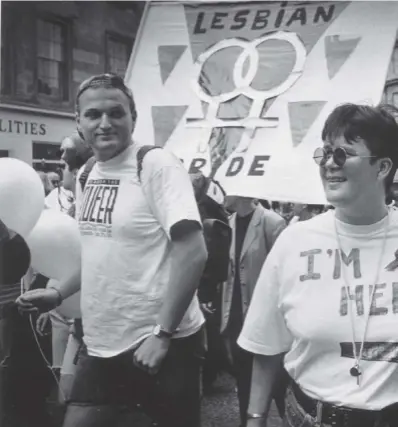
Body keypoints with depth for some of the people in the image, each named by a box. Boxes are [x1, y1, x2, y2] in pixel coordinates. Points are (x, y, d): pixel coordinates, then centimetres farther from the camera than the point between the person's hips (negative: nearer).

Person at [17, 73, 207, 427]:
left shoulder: (157, 165, -14)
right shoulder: (87, 175, 8)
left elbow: (193, 252, -20)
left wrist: (161, 334, -20)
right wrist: (59, 294, 12)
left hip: (161, 342, -6)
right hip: (100, 342, 7)